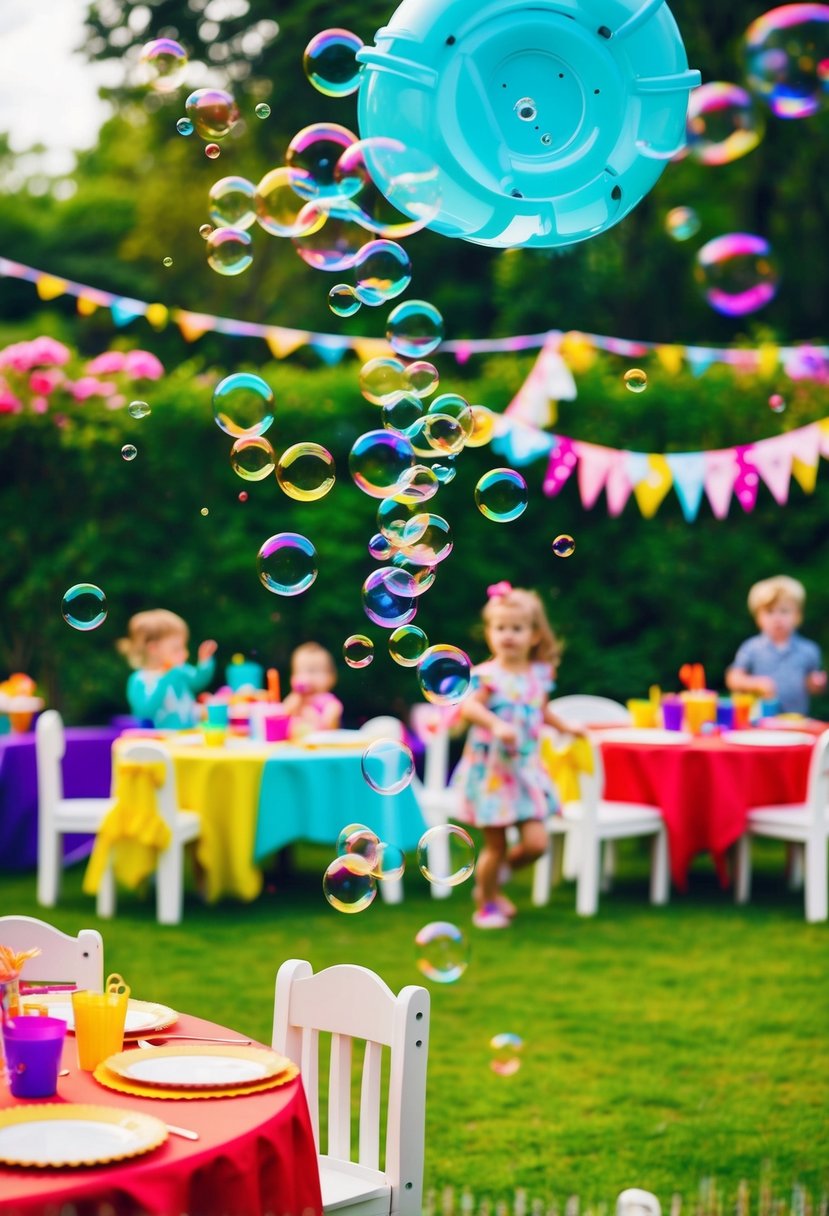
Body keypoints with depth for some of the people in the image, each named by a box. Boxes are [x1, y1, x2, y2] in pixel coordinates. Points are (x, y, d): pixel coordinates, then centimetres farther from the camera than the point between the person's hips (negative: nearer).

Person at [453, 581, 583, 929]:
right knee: (495, 845, 1)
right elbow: (468, 706, -26)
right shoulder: (487, 675, -11)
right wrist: (496, 724, -38)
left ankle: (495, 876, 25)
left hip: (526, 768, 5)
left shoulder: (541, 674, 6)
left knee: (536, 843, -3)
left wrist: (566, 727, 25)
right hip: (491, 769, -5)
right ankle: (486, 906, 20)